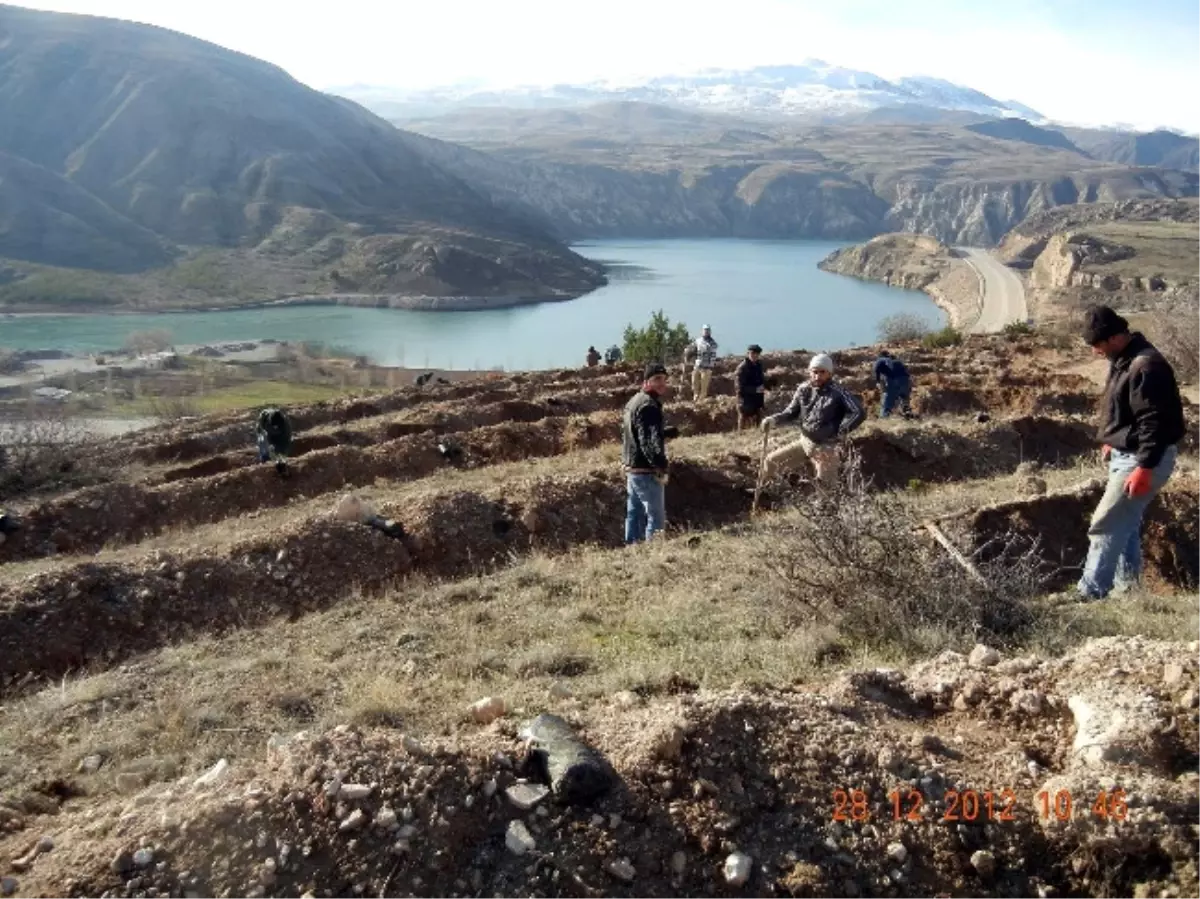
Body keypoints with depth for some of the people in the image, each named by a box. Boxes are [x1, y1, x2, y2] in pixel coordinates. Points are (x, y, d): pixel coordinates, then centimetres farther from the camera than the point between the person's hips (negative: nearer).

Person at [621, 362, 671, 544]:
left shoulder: (633, 402, 15)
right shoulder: (648, 405, -19)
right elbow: (649, 441, -27)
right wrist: (661, 467, -25)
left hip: (631, 469, 10)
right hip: (647, 472, -10)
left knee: (635, 515, 17)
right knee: (656, 518, -3)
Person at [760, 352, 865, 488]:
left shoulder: (838, 392, -20)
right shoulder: (803, 390, -4)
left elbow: (859, 413, -22)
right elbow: (791, 412, 4)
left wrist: (838, 433, -17)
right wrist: (774, 419, -15)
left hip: (825, 446, -5)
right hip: (804, 441, 5)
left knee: (826, 486, 2)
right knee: (772, 461, 6)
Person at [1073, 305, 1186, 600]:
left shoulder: (1145, 367, -25)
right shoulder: (1122, 359, 8)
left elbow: (1154, 422, -27)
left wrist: (1145, 468, -28)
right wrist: (1112, 442, 26)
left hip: (1144, 458, -11)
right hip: (1125, 453, 11)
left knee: (1106, 525, -9)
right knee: (1126, 523, 19)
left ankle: (1091, 593, -4)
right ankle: (1127, 586, 31)